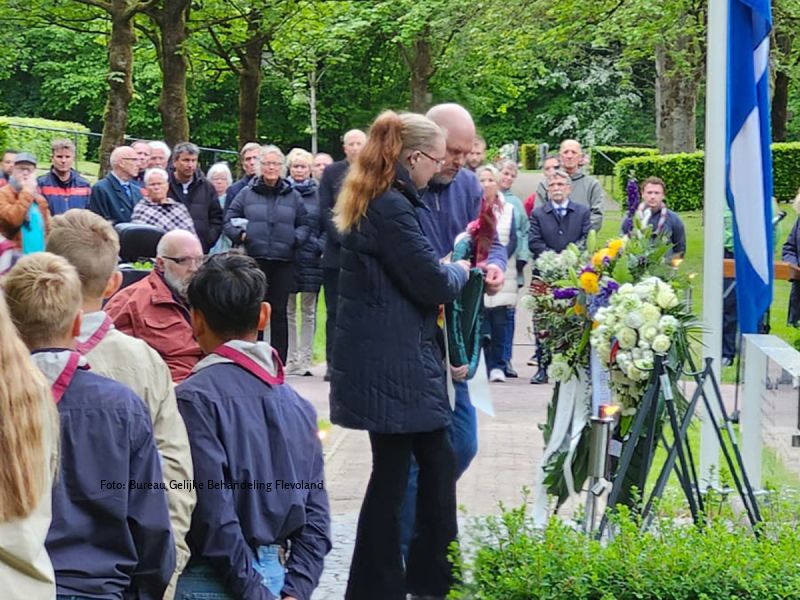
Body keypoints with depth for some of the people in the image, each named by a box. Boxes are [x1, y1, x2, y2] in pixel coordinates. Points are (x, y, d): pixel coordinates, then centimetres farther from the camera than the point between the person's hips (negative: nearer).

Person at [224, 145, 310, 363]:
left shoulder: (293, 196, 10)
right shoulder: (246, 194, 7)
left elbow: (305, 224, 13)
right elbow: (229, 220, 9)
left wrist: (295, 239, -6)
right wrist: (239, 234, -9)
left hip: (283, 262, 1)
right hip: (254, 260, -1)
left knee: (278, 312, 4)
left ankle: (279, 360, 8)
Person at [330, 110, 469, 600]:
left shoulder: (376, 203, 13)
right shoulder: (392, 209, -19)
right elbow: (433, 284, -17)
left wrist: (447, 270, 8)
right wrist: (460, 271, 3)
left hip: (391, 360, 10)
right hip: (393, 364, -10)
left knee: (437, 463, 14)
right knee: (392, 472, -1)